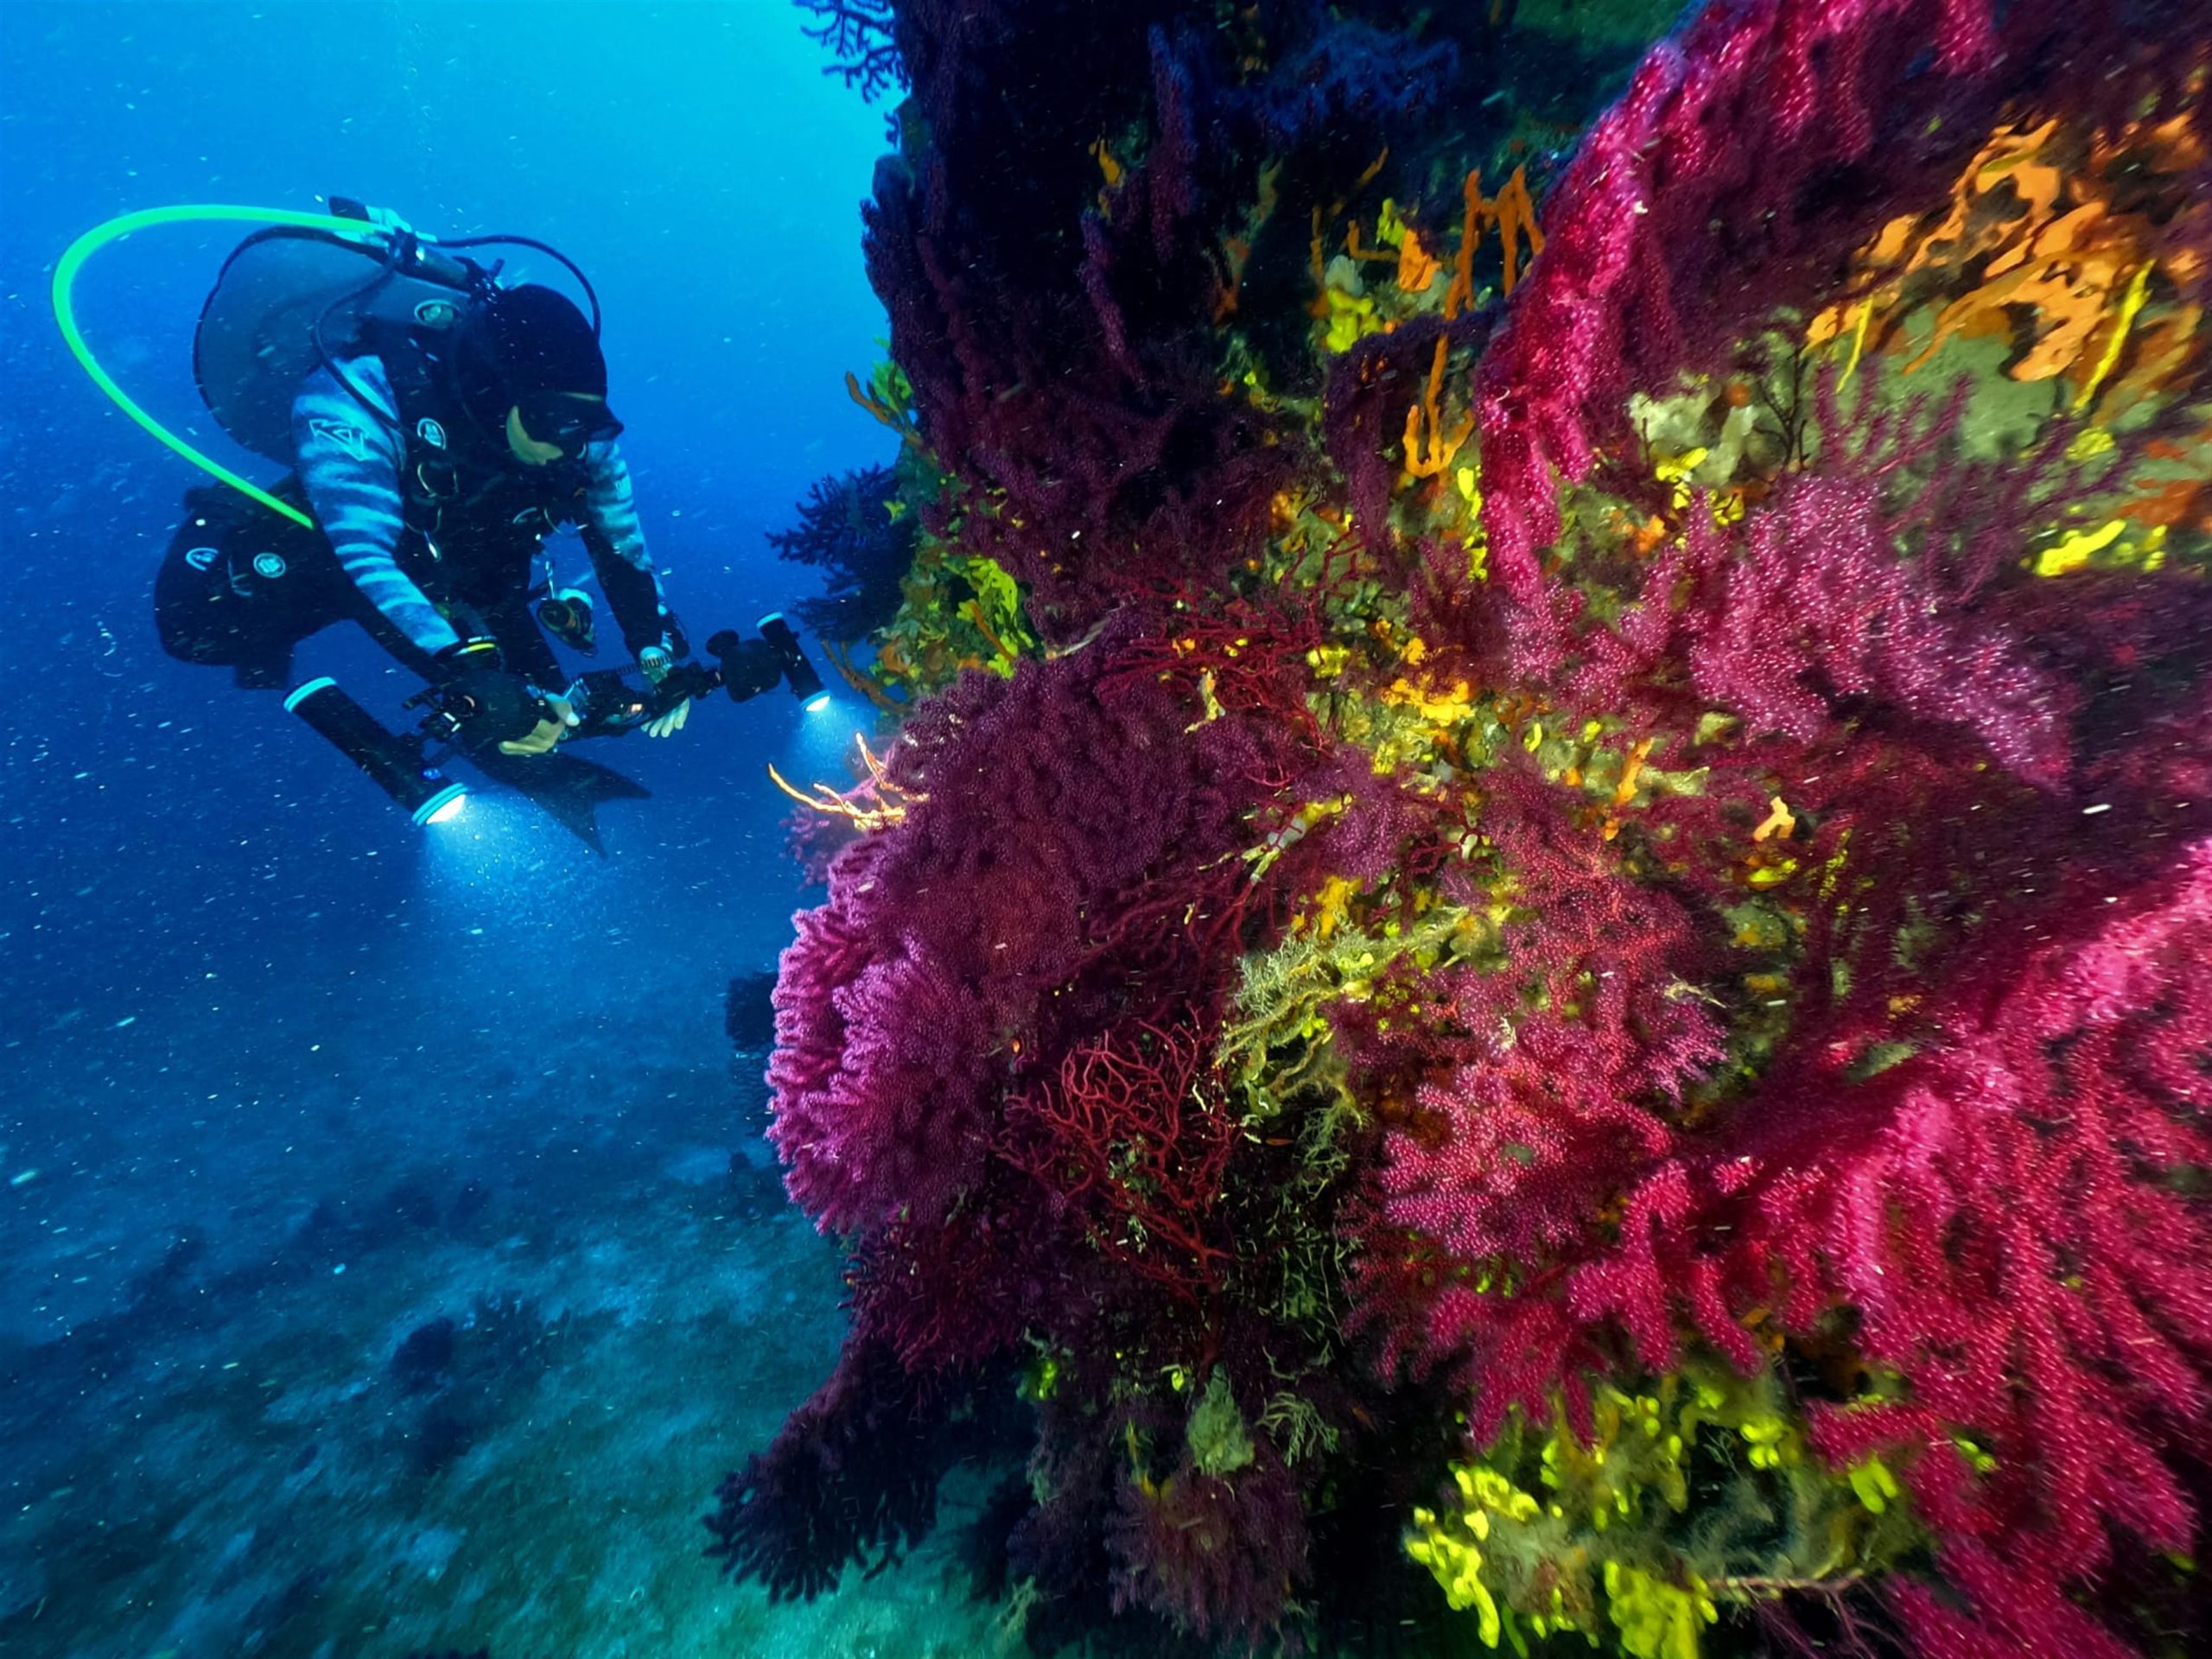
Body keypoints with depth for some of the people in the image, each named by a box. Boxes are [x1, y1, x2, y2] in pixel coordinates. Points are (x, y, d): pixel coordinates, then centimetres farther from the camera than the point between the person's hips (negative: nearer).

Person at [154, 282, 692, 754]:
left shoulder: (575, 431, -25)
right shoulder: (357, 398, -35)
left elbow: (622, 546, -18)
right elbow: (364, 557, -42)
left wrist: (658, 654, -31)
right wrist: (477, 685, -54)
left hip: (470, 574, 1)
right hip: (331, 552, -1)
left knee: (543, 722, -13)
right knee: (200, 623, -18)